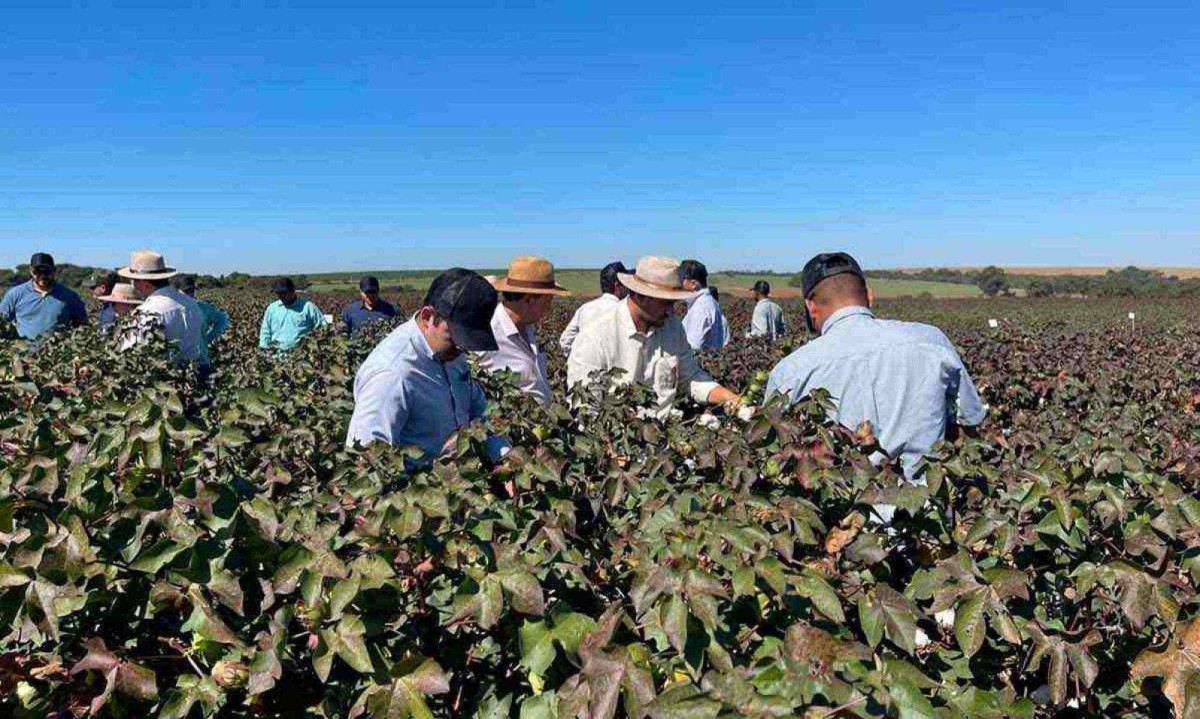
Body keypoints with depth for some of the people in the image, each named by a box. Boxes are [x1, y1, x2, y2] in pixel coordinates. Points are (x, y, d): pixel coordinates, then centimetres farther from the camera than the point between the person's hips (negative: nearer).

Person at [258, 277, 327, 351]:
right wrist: (264, 349, 6)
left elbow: (324, 328, 5)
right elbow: (265, 331, 19)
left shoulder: (308, 307, 3)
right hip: (276, 352, 4)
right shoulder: (272, 308, 16)